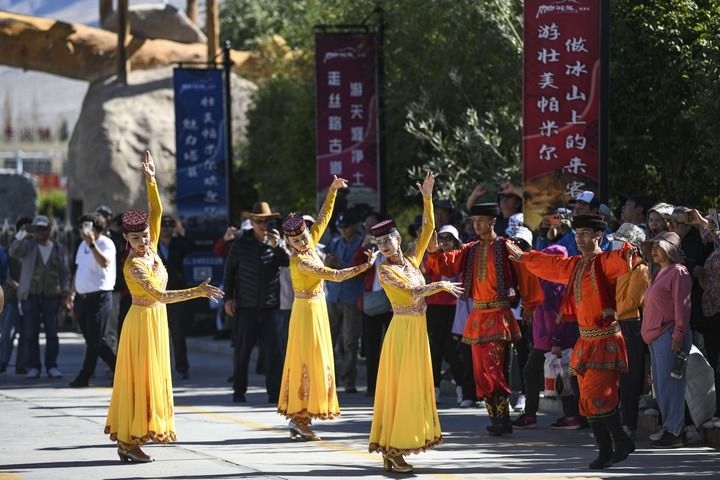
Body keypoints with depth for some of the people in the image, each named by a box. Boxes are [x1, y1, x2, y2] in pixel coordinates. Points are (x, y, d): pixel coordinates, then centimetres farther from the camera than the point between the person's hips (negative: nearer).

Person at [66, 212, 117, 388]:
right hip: (83, 297, 9)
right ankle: (118, 369, 19)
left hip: (99, 297, -9)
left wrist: (92, 243, -34)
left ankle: (84, 376, -1)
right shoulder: (83, 245, 16)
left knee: (94, 339, -4)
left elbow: (104, 262, -29)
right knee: (92, 339, 10)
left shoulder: (106, 244, -9)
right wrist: (72, 293, 22)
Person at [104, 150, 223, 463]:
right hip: (142, 321, -8)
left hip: (156, 321, 8)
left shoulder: (152, 251, 1)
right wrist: (196, 292, -31)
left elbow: (157, 212, 2)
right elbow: (159, 295, -29)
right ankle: (129, 440, -5)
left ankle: (129, 439, 10)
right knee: (140, 378, -7)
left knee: (152, 377, 8)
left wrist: (151, 181, -8)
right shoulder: (133, 266, -21)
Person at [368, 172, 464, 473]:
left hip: (418, 330, 7)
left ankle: (395, 451, 9)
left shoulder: (411, 260, 10)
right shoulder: (385, 269, -8)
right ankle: (391, 452, -8)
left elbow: (428, 229, 7)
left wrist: (427, 198, 1)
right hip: (402, 331, -7)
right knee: (399, 387, -8)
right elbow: (413, 292, -17)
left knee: (415, 387, 6)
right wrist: (441, 285, -11)